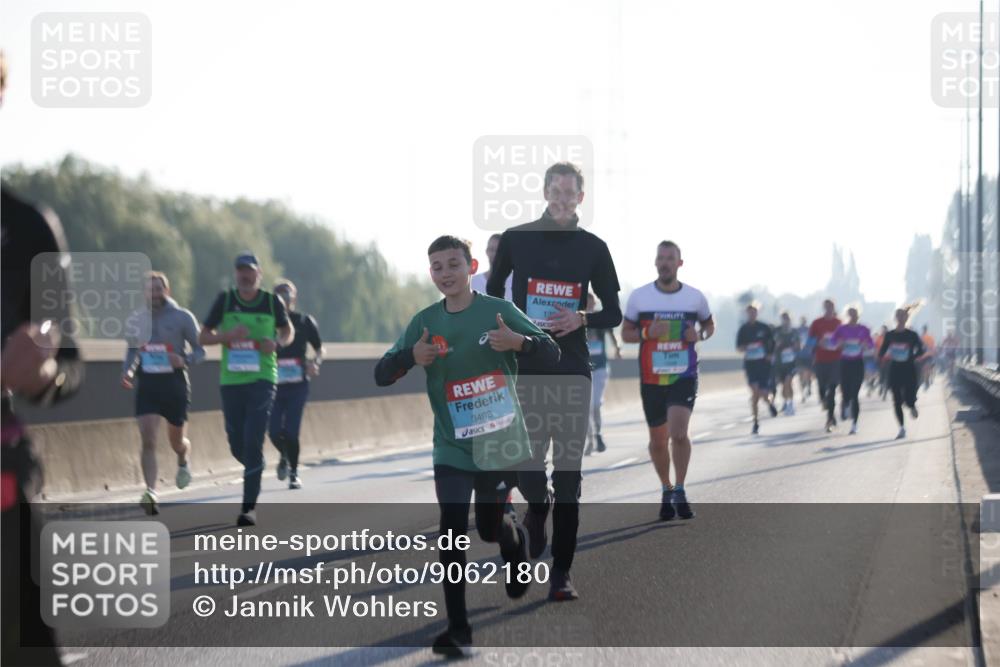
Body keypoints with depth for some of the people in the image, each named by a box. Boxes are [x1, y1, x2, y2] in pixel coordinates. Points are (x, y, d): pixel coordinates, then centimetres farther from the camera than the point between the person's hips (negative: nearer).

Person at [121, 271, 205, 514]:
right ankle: (151, 493, -20)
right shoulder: (136, 319, 6)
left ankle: (184, 463, 49)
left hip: (174, 384, -1)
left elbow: (200, 350, 1)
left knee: (176, 441, 13)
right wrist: (127, 371, 2)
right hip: (146, 385, 1)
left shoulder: (182, 317, -3)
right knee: (148, 441, -14)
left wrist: (185, 360, -18)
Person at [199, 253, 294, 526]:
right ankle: (255, 471, 42)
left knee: (253, 442, -13)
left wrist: (277, 342, -6)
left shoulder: (272, 302, 2)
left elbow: (288, 331, 17)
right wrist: (228, 335, -15)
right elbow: (204, 337, 5)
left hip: (262, 379, -2)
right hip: (230, 380, 2)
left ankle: (249, 507, -11)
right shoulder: (224, 300, 2)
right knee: (237, 445, 7)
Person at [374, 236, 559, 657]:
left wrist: (519, 342, -27)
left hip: (500, 444, -1)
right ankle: (458, 629, -6)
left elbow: (551, 354, -5)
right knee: (452, 533, -10)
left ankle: (516, 541, 50)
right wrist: (411, 357, -22)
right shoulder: (425, 322, 0)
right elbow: (381, 376, 0)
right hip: (452, 450, 1)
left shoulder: (498, 310, -6)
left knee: (489, 526, 12)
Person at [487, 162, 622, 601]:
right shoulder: (515, 239, 5)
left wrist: (581, 320, -9)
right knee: (526, 465, -7)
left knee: (568, 470, -3)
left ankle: (561, 572, 0)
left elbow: (613, 313, 10)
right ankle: (537, 510, 30)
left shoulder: (593, 248, 6)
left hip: (573, 370, 0)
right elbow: (492, 295, 16)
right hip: (524, 369, 0)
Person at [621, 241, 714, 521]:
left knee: (678, 433, -19)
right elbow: (626, 333, 6)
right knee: (658, 439, 10)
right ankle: (666, 491, 29)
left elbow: (709, 324, 16)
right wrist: (647, 333, -15)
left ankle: (680, 491, -4)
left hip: (684, 376, -1)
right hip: (651, 379, 1)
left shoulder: (695, 297, 0)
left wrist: (700, 334, -7)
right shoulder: (639, 296, -1)